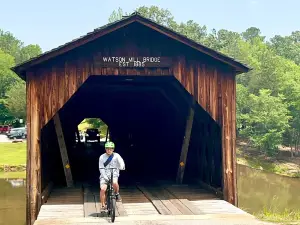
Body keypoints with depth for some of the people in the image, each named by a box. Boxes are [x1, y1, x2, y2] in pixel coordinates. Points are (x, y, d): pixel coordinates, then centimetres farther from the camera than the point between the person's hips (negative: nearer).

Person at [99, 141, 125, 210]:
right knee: (102, 189, -20)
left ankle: (117, 194, -2)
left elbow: (121, 166, -8)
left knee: (114, 183, -34)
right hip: (104, 175, 1)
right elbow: (101, 168, -2)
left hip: (114, 175, -1)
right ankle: (103, 206, -3)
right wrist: (105, 176, -16)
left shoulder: (116, 156, -2)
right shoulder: (102, 157, -1)